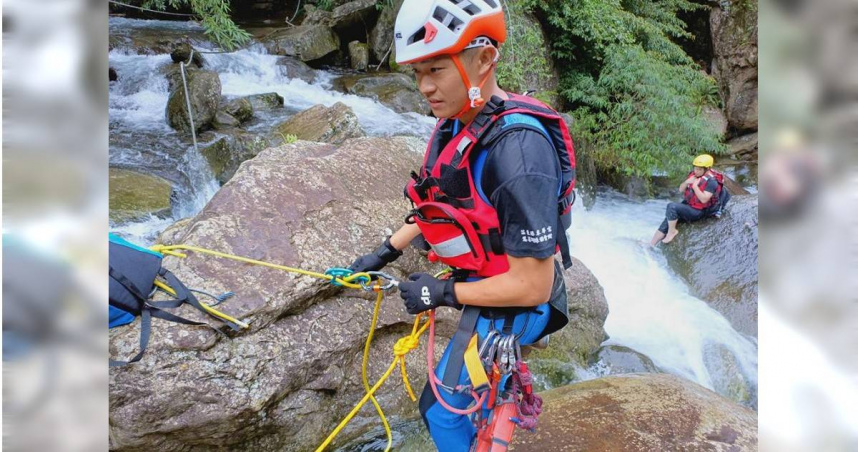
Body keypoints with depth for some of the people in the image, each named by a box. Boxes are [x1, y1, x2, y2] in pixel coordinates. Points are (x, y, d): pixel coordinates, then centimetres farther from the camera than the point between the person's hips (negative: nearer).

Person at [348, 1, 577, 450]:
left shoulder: (516, 149, -35)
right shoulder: (456, 124, -8)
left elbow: (532, 286, -30)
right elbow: (438, 204, 10)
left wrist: (443, 293, -21)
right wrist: (385, 252, 9)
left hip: (509, 306, -8)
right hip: (482, 282, 9)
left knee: (442, 409, 6)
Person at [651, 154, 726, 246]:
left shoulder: (711, 181, -19)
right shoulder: (694, 174, 4)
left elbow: (704, 199, -26)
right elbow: (681, 189, 9)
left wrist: (695, 186, -25)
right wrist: (687, 182, -10)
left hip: (698, 211, -8)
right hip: (687, 204, 8)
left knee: (672, 206, -28)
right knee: (667, 221, -4)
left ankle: (672, 231, -9)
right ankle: (651, 246, -1)